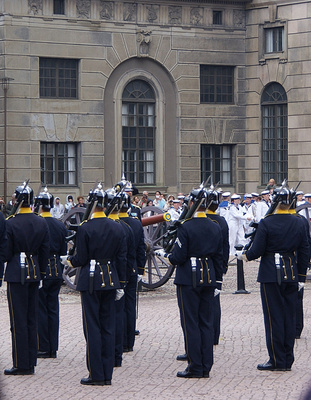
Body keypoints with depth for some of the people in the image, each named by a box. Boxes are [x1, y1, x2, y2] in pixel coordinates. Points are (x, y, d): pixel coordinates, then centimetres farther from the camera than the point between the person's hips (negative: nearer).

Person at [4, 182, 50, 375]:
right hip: (34, 273, 5)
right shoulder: (42, 223, 3)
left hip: (16, 274, -5)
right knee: (32, 319, 11)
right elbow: (45, 251, 7)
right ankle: (31, 363, 14)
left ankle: (21, 364, 0)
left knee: (18, 320, -1)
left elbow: (6, 253, -11)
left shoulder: (11, 223, -14)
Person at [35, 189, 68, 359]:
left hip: (41, 272, -6)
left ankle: (43, 348, 2)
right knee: (53, 309, 10)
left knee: (40, 310, 1)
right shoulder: (60, 226, 6)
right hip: (56, 272, 6)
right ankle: (53, 349, 13)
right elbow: (64, 252, 11)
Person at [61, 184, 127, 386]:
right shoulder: (117, 228, 3)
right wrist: (120, 284, 11)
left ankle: (96, 374, 0)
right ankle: (107, 374, 10)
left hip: (91, 281, -5)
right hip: (110, 280, 5)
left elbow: (81, 259, -10)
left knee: (92, 327, 0)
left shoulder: (85, 229, -12)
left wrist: (68, 260, 11)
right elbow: (122, 259, 5)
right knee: (108, 327, 8)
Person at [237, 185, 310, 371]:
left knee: (274, 316, 1)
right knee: (289, 316, 9)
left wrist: (244, 256, 10)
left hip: (271, 274, -4)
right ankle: (288, 360, 13)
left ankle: (277, 361, 3)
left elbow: (257, 251, -11)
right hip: (291, 274, 5)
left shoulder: (266, 223, -12)